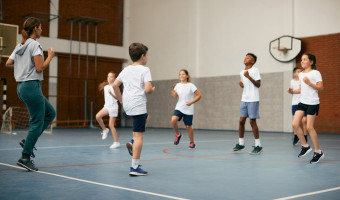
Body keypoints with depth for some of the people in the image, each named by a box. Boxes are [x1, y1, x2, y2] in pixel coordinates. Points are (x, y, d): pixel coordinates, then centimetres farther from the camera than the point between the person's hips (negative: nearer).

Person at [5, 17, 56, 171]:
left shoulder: (20, 46, 15)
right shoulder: (34, 45, -11)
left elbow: (8, 63, 18)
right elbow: (40, 68, -17)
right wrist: (50, 56, -3)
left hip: (22, 87, 10)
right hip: (32, 86, -10)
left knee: (50, 113, 18)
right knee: (37, 122, -4)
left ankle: (28, 141, 12)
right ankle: (25, 158, 0)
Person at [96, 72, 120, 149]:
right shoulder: (105, 87, 10)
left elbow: (117, 97, -16)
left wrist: (111, 93, -25)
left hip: (113, 107, -6)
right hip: (106, 106, 6)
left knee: (111, 125, -6)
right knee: (97, 116, -20)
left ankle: (116, 142, 5)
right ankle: (105, 130, 3)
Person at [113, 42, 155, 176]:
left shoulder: (126, 70, 14)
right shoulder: (144, 70, -6)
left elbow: (115, 85, 16)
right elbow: (147, 89, -17)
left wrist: (120, 99, 23)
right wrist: (152, 90, 4)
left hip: (127, 105, 8)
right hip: (138, 105, -8)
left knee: (145, 117, 34)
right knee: (139, 135, -5)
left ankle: (133, 142, 17)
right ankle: (135, 167, -6)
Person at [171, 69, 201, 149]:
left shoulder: (190, 86, -8)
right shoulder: (178, 85, 4)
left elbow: (199, 95, -9)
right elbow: (175, 96, 15)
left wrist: (191, 102, -19)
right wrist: (173, 89, -6)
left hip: (188, 110, -3)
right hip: (179, 108, 3)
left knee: (188, 127, 1)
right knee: (173, 120, -23)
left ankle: (192, 143, 24)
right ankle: (178, 134, 5)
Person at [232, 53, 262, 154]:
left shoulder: (255, 70, -5)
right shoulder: (242, 72, 16)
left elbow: (258, 84, -11)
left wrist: (249, 77, -21)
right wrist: (241, 84, 4)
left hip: (253, 100, -6)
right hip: (244, 99, 6)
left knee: (252, 121, -6)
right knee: (241, 121, 3)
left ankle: (258, 146, 3)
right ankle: (241, 144, 14)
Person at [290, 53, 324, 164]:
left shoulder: (315, 73, -6)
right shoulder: (300, 74, 15)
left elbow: (321, 87, -12)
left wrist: (309, 83, -22)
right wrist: (293, 91, 4)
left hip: (313, 103, -7)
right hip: (302, 102, 7)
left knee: (309, 127, -8)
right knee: (295, 124, -4)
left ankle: (318, 152, 7)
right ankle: (305, 146, 14)